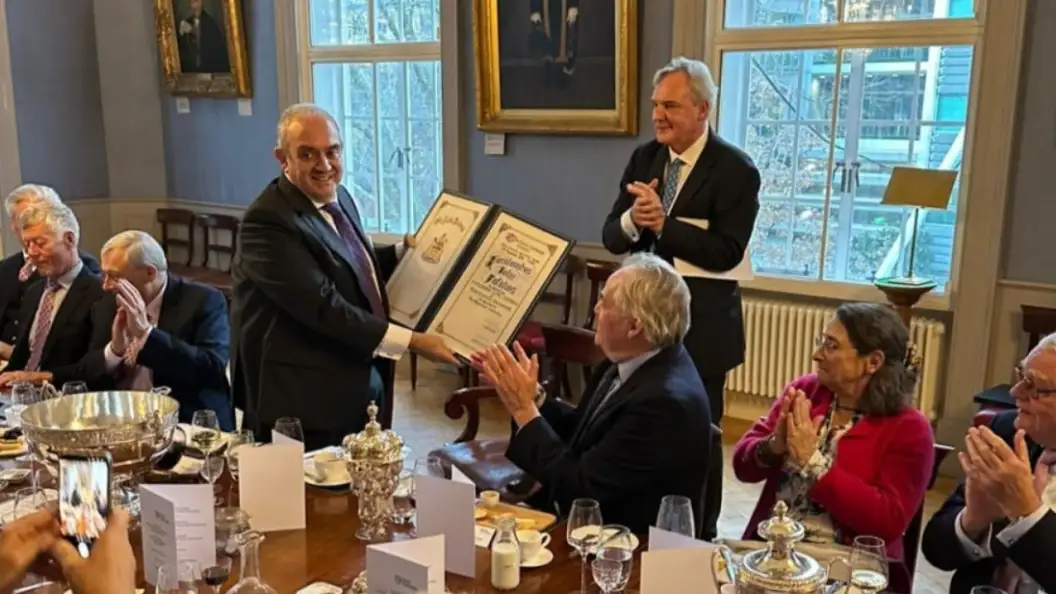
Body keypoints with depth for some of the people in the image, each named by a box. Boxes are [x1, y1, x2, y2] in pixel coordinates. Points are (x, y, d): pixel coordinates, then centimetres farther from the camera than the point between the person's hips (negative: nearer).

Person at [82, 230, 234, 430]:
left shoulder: (204, 300, -9)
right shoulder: (107, 306, 6)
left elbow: (213, 368, -22)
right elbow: (89, 377, 7)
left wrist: (146, 332, -22)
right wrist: (114, 349, -12)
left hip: (190, 426, -4)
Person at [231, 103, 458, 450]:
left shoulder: (338, 197, 6)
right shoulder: (267, 221, -22)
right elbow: (324, 306, -28)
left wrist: (404, 251, 8)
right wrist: (411, 341, -27)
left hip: (362, 387, 9)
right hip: (307, 402, -8)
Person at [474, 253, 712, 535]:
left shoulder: (665, 402, -29)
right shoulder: (639, 362, -3)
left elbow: (578, 490, -24)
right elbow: (578, 429, 10)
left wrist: (523, 409, -19)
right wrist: (530, 396, -4)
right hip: (594, 518, 7)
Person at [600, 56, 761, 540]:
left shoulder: (735, 170, -11)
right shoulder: (644, 159, 7)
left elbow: (725, 252, -20)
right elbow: (611, 237, 2)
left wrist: (663, 223, -26)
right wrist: (632, 220, -20)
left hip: (699, 326, -5)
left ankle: (698, 538, 27)